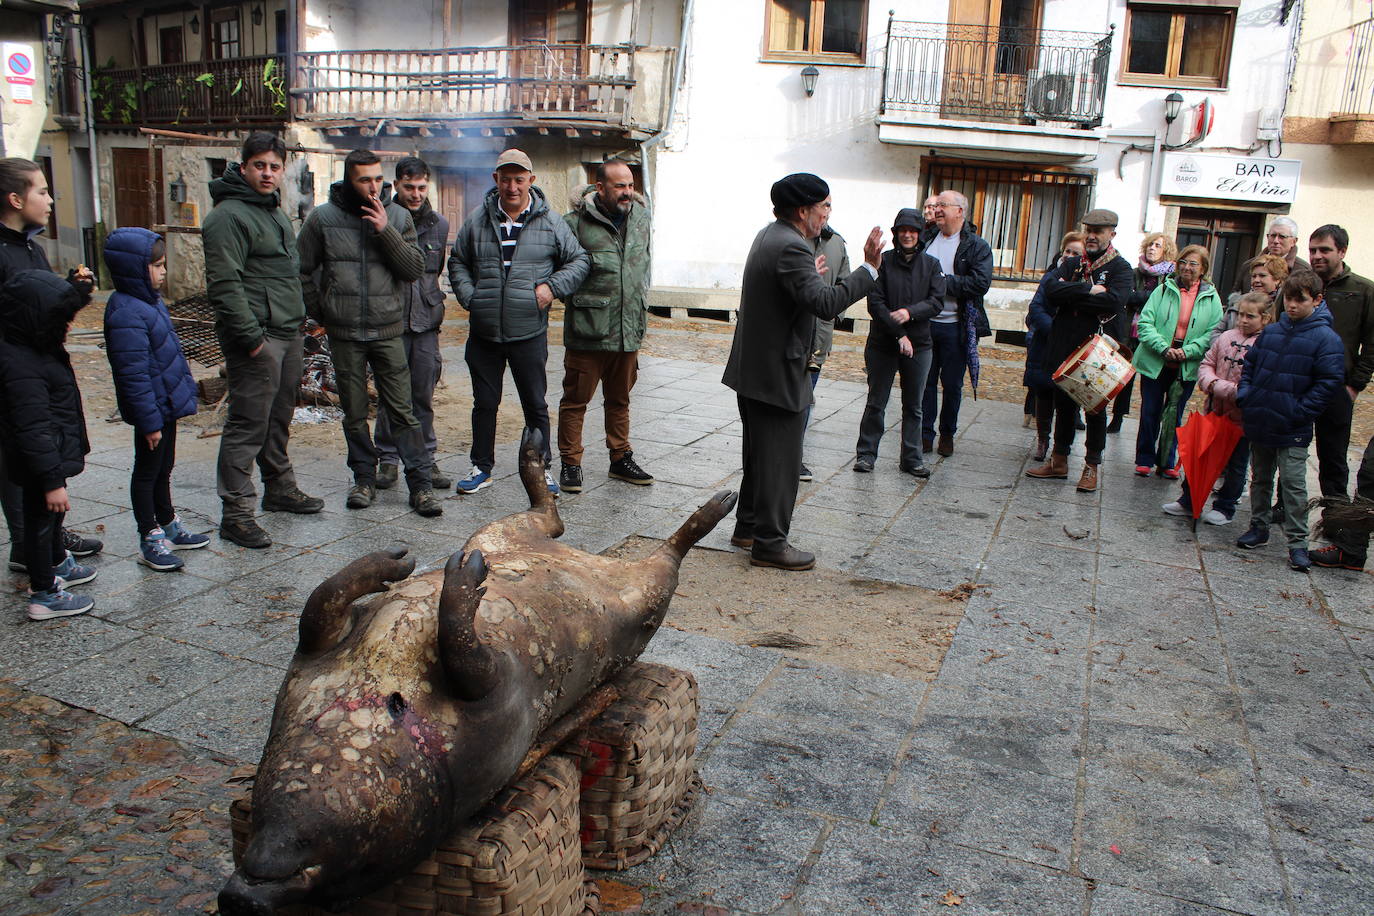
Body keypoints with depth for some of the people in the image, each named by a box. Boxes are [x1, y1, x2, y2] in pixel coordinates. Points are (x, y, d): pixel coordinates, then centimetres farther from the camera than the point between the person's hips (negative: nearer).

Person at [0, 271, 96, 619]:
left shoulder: (34, 349, 2)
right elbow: (33, 430, -29)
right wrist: (52, 481, -27)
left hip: (54, 454, 10)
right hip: (39, 461, -10)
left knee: (52, 516, 28)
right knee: (41, 519, 5)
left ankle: (57, 566, 50)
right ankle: (44, 595, 20)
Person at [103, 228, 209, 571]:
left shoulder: (150, 301, 8)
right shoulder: (126, 314, -24)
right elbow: (134, 375, -25)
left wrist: (182, 391, 22)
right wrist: (150, 420, -23)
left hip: (167, 404, 10)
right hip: (152, 410, -10)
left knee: (163, 468, 21)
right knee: (147, 472, 4)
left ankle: (168, 526, 35)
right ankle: (150, 539, 16)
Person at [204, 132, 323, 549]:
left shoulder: (274, 210, 19)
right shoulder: (229, 215, -12)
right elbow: (224, 285, -20)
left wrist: (299, 318, 19)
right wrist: (251, 337, -22)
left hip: (287, 333, 9)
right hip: (256, 338, -9)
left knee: (279, 418, 18)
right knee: (248, 424, -7)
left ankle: (280, 489, 31)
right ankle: (235, 513, -2)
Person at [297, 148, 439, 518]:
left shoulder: (398, 216, 3)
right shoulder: (323, 218, 0)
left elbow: (415, 269, -6)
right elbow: (301, 271, 8)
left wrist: (386, 231, -14)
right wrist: (321, 312, 4)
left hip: (388, 331, 0)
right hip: (344, 334, 1)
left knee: (401, 410, -2)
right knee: (354, 413, 9)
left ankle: (420, 483, 2)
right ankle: (364, 478, 23)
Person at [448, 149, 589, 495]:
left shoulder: (550, 221, 1)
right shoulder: (477, 219, 5)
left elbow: (579, 260, 7)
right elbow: (457, 263, 15)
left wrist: (553, 286, -7)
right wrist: (469, 297, 0)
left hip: (529, 333, -2)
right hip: (483, 333, 2)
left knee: (536, 405, 7)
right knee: (484, 404, 12)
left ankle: (541, 468, 22)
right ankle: (482, 468, 26)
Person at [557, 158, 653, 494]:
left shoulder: (642, 217, 9)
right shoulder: (577, 222, -10)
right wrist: (576, 299, -6)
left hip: (629, 328, 6)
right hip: (587, 329, -5)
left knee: (620, 399, 17)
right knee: (576, 399, 3)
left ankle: (620, 459, 28)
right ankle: (570, 463, 13)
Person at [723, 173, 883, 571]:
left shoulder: (769, 236, 11)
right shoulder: (791, 247, -21)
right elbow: (825, 303, -31)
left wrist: (809, 275, 32)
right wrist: (869, 269, -25)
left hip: (753, 370, 11)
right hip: (777, 374, -11)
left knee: (760, 455, 21)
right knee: (779, 460, 0)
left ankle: (748, 526, 33)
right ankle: (769, 543, 8)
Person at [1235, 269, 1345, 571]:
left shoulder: (1326, 339, -8)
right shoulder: (1271, 332, 8)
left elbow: (1329, 382, -11)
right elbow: (1250, 364, 17)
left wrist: (1301, 411, -16)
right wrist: (1244, 394, 3)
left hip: (1292, 430, -5)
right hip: (1259, 422, 6)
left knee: (1293, 483, -4)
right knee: (1260, 478, 17)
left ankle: (1297, 542, 5)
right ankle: (1259, 528, 31)